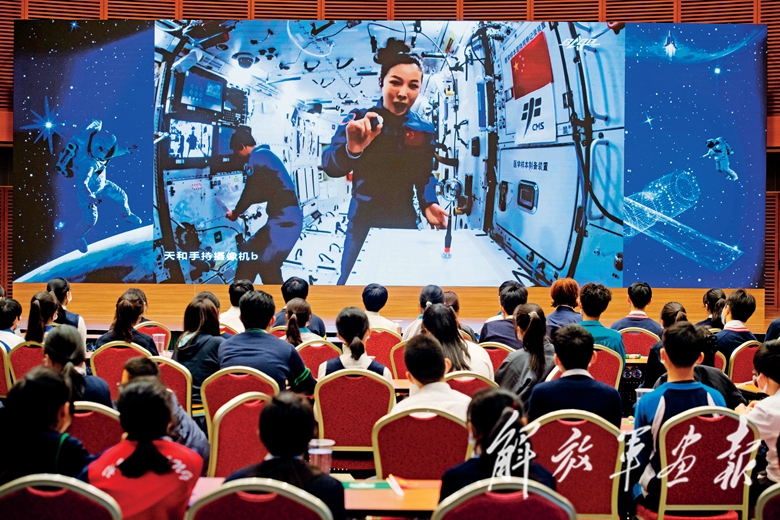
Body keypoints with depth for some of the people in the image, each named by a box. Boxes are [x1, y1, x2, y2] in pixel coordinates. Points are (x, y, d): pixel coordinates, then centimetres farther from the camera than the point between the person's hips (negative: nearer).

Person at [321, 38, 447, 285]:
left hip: (404, 223, 2)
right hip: (363, 223, -2)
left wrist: (428, 204, -11)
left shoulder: (424, 130, 1)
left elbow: (424, 176, 10)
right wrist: (351, 150, -44)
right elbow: (329, 165, -22)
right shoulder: (358, 120, -9)